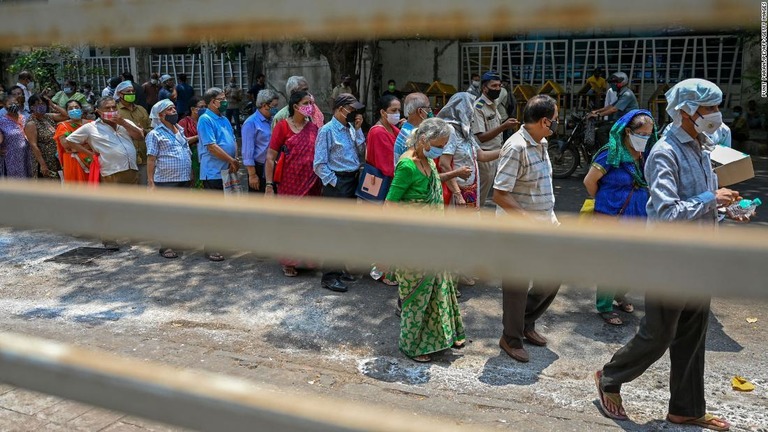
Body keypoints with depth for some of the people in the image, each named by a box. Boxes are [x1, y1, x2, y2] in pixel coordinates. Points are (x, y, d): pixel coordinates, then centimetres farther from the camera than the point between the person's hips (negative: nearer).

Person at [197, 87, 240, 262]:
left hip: (227, 171, 8)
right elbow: (212, 146, -19)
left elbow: (233, 141, 14)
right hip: (214, 172, -8)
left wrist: (234, 161, -3)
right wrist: (232, 161, -14)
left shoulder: (224, 119, 15)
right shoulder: (206, 120, -12)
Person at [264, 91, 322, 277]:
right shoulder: (282, 126, -6)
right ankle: (288, 262, 17)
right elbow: (270, 158, -7)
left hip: (311, 185, 4)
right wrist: (269, 186, -12)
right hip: (289, 185, -3)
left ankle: (306, 258, 22)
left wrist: (321, 184, 5)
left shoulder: (313, 128, 6)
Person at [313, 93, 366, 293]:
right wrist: (334, 182, -13)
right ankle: (329, 276, 0)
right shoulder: (327, 130, -11)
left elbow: (361, 151, 4)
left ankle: (339, 267, 28)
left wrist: (358, 129, 0)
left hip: (352, 181, 8)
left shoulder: (350, 128, 11)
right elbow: (319, 164, -13)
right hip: (337, 184, -8)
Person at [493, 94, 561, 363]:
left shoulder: (541, 143, 8)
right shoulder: (516, 147, -21)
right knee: (517, 287, 6)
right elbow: (499, 195, -23)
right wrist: (530, 219, -24)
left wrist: (551, 219, 13)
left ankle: (526, 323, 36)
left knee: (552, 278, 16)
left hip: (542, 227, 9)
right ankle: (511, 339, 25)